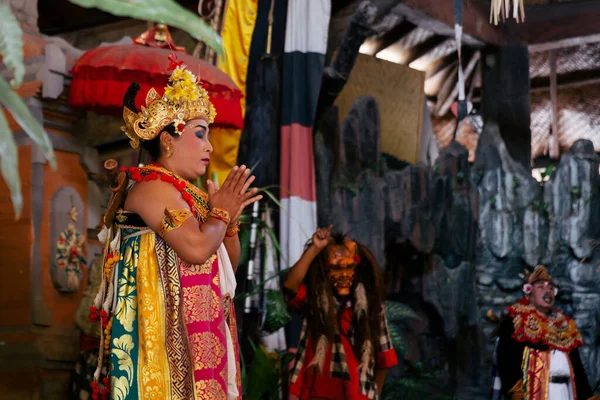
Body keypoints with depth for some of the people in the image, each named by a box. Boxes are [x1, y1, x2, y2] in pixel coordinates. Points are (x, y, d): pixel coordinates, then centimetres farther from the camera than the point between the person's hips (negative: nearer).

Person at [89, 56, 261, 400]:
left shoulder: (188, 193, 17)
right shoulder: (152, 185, -10)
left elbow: (228, 264, 21)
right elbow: (196, 248, -24)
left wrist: (231, 218, 4)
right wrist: (221, 213, -6)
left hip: (196, 330, 9)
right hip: (164, 329, -9)